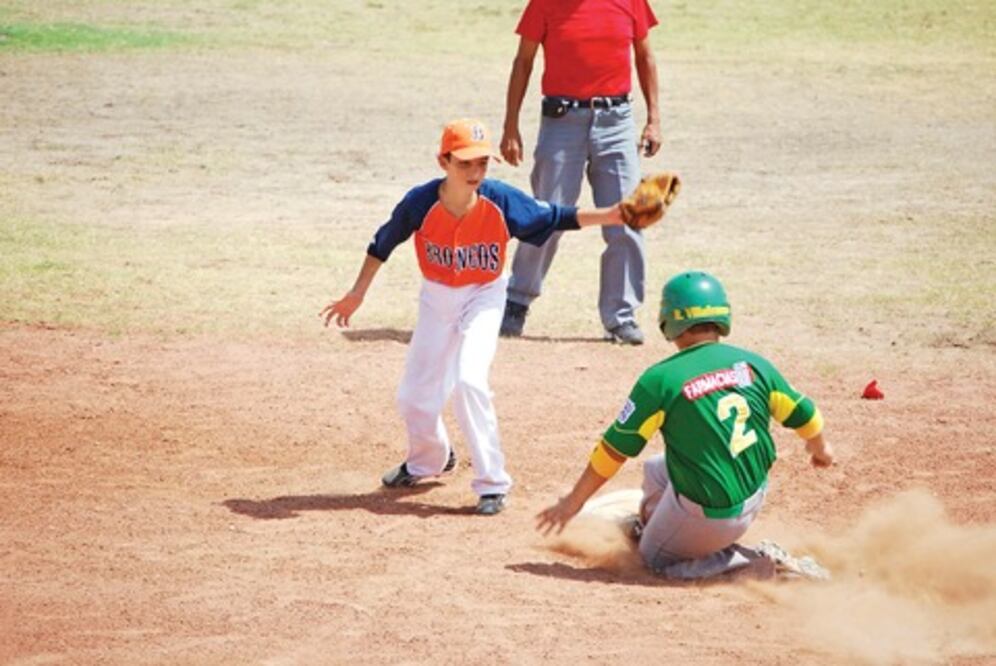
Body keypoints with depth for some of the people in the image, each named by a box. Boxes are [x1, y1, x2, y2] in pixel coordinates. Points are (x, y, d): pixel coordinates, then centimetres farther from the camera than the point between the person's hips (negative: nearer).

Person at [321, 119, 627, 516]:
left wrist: (610, 215, -22)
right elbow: (382, 245, -5)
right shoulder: (420, 203, -21)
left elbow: (555, 218, -10)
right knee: (413, 396, 9)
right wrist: (356, 296, 0)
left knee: (468, 380, -24)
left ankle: (492, 483, -13)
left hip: (484, 297, -2)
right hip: (436, 299, 2)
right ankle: (429, 460, 43)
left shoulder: (502, 202, -22)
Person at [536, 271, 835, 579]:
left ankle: (756, 563, -1)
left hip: (707, 514, -7)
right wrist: (819, 446, 33)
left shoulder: (661, 379, -16)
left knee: (658, 559, 19)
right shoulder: (753, 364, -4)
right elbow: (803, 414, 8)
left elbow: (614, 450, -12)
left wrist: (573, 502, -1)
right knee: (655, 469, 25)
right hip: (753, 501, 7)